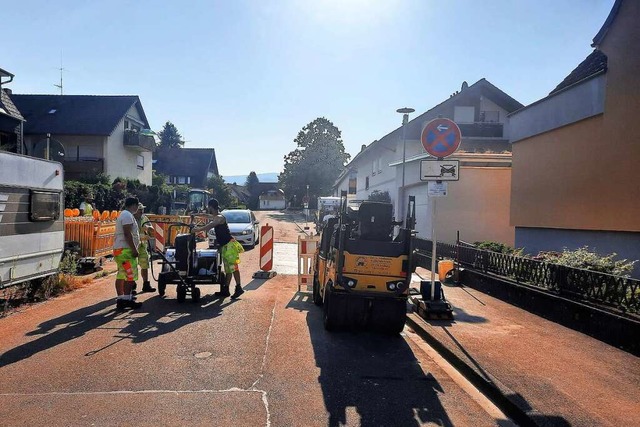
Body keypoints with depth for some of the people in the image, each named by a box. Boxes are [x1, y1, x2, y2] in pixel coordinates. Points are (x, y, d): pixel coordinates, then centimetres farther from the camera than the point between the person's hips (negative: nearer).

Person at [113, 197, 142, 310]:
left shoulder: (124, 215, 22)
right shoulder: (128, 215, -12)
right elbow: (127, 234, -21)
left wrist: (133, 248, 24)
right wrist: (134, 249, -21)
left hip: (119, 250, 11)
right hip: (125, 250, -11)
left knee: (121, 275, 11)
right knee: (130, 276, -8)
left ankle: (120, 299, 15)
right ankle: (127, 299, -6)